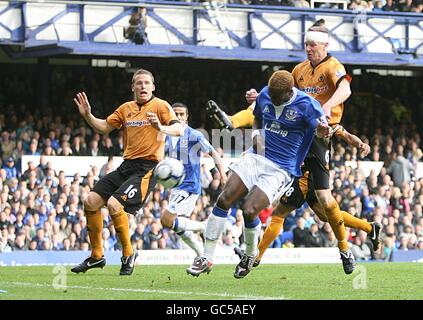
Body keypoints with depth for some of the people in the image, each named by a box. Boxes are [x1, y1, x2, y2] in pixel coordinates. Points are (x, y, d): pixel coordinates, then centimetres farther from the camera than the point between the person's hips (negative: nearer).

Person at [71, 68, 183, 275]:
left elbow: (178, 130, -16)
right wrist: (87, 115, 5)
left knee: (114, 205, -23)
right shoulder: (126, 109, 15)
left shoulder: (160, 106, -4)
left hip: (147, 167, -7)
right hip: (126, 165, 7)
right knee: (91, 202, 1)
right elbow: (104, 128, 22)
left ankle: (128, 255, -4)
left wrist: (161, 128, -36)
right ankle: (96, 256, 14)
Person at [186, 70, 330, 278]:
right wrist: (256, 134, 1)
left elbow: (322, 130, -12)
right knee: (224, 200, -10)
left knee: (249, 210, -19)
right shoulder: (265, 95, 4)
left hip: (281, 171, -5)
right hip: (257, 158, 6)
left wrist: (322, 128, -37)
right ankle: (207, 258, -2)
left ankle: (250, 256, 11)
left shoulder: (306, 105, -13)